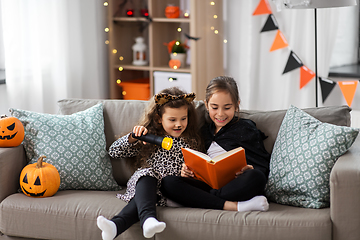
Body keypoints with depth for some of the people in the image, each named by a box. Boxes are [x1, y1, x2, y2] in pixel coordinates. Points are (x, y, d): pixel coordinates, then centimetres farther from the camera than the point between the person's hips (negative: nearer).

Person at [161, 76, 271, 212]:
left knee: (254, 177, -38)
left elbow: (263, 167, 4)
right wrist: (187, 171, 2)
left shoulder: (246, 128, 11)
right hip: (209, 184, 4)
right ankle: (233, 206, -33)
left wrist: (249, 170, -19)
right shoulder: (204, 131, 23)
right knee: (168, 183, -23)